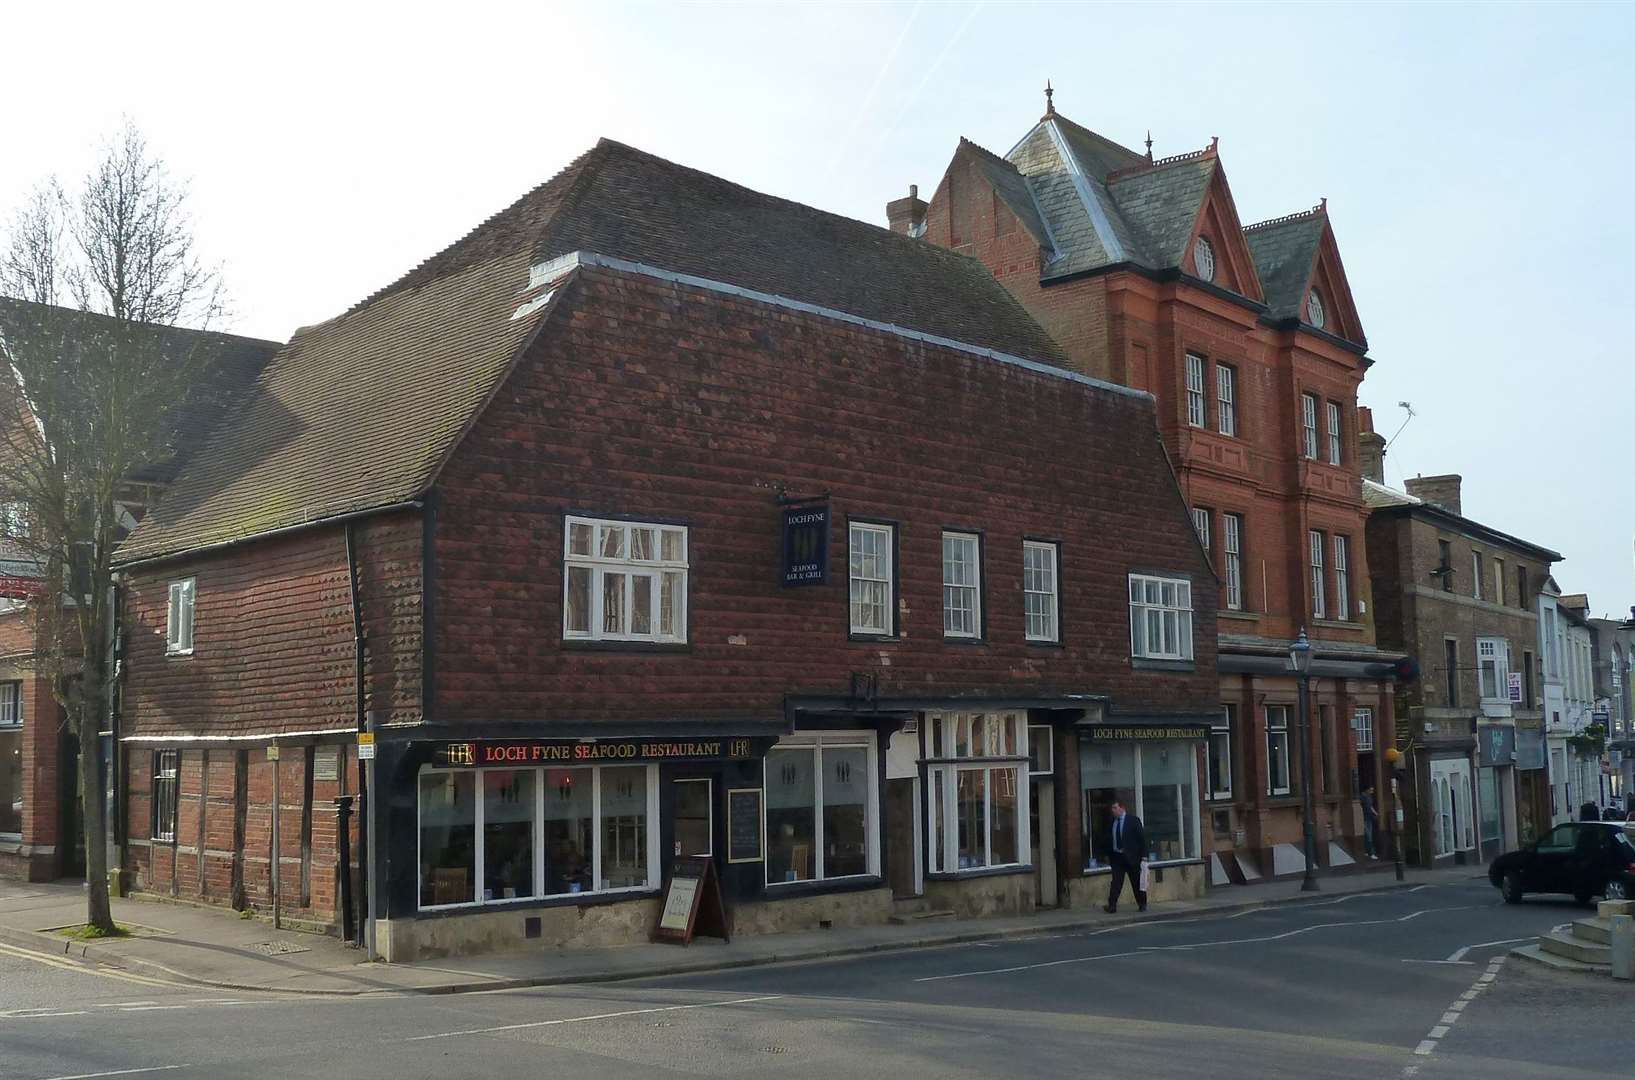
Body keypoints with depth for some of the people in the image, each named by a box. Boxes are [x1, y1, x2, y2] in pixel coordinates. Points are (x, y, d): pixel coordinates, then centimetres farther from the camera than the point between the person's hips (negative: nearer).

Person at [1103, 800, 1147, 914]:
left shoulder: (1133, 820, -6)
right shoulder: (1112, 821, 7)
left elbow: (1142, 837, -5)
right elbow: (1110, 838, 13)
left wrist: (1143, 855, -10)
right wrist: (1108, 854, 10)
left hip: (1131, 856, -3)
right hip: (1116, 856, 3)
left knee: (1136, 882, 7)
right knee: (1116, 882, -5)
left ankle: (1142, 904, 19)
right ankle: (1112, 905, -10)